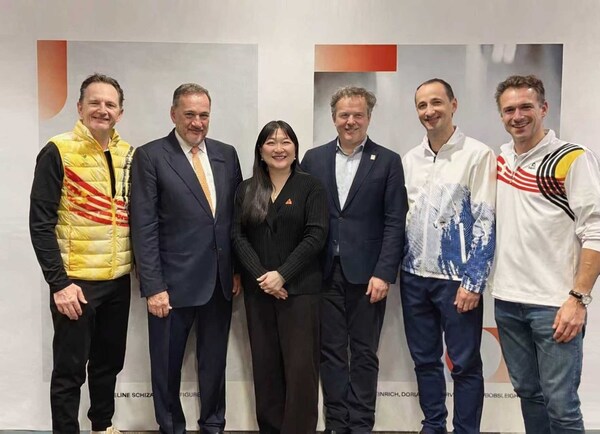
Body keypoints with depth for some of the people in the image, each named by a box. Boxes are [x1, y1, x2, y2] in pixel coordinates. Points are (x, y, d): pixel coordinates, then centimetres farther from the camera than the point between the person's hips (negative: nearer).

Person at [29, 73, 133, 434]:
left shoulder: (129, 155, 5)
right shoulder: (58, 152, -9)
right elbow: (41, 223, -12)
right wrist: (59, 282, -16)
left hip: (119, 280, 5)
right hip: (76, 282, -5)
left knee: (110, 361, 19)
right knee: (69, 369, 6)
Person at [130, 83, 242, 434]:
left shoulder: (226, 154, 7)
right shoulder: (150, 156, -6)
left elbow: (237, 215, 10)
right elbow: (144, 227, -10)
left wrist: (238, 268, 7)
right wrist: (153, 286, -14)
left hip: (221, 281, 4)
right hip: (174, 282, -4)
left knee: (215, 361, 17)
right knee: (167, 365, 12)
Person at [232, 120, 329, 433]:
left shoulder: (310, 187, 1)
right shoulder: (246, 189, 10)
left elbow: (316, 236, -8)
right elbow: (238, 236, 3)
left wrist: (282, 275, -15)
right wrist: (259, 275, -11)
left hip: (299, 288, -3)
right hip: (257, 288, 3)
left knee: (300, 365, -3)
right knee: (264, 363, 7)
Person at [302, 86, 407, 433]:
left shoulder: (388, 161, 1)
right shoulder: (314, 159, 8)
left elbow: (395, 223, -3)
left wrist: (384, 273, -11)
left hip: (367, 274, -2)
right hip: (324, 273, 2)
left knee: (364, 353, 8)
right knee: (331, 351, 10)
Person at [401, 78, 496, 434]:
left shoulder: (478, 154, -7)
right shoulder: (410, 159, 9)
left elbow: (485, 223, -10)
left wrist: (473, 282, -14)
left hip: (456, 278, -5)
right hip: (414, 275, 5)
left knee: (465, 364, 6)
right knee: (424, 359, 15)